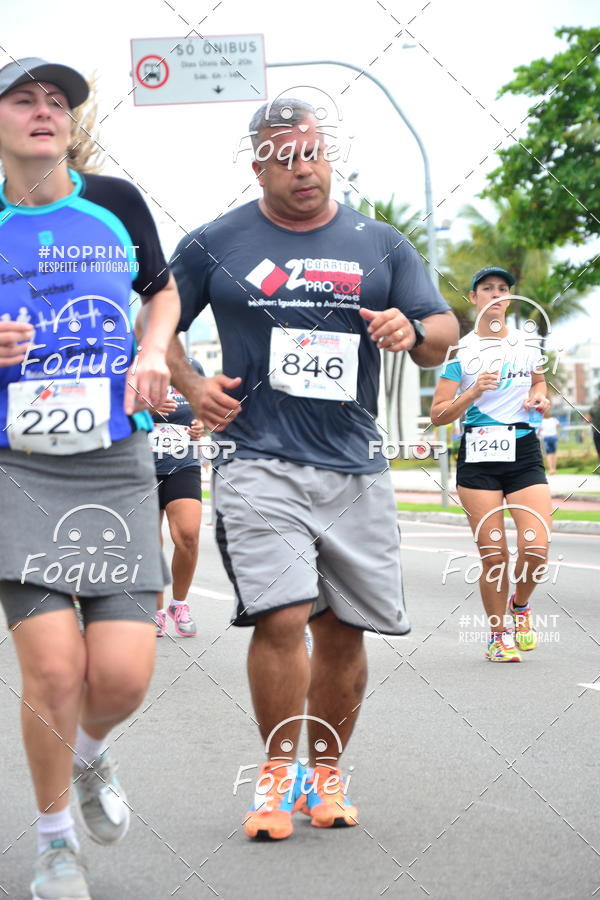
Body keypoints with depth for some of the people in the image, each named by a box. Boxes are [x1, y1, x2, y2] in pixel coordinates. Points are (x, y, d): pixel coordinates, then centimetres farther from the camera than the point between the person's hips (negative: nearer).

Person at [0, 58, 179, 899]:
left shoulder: (115, 202, 5)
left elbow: (164, 290, 23)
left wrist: (152, 353, 3)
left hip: (116, 466, 2)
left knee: (123, 673, -8)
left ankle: (91, 754, 30)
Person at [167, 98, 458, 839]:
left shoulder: (380, 245, 11)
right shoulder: (214, 246, 6)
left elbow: (442, 333, 8)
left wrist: (413, 331, -15)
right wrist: (191, 387, -1)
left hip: (355, 468, 3)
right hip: (261, 463, -3)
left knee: (344, 631, 6)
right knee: (282, 617, -17)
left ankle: (326, 771, 23)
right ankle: (278, 771, 0)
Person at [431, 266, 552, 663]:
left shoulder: (529, 343, 10)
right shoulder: (460, 350, 1)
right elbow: (438, 414, -1)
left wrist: (541, 398, 7)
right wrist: (472, 394, -17)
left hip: (524, 452, 2)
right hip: (479, 455, -2)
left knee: (536, 548, -12)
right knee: (493, 554, -4)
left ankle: (520, 604, 20)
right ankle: (498, 634, 16)